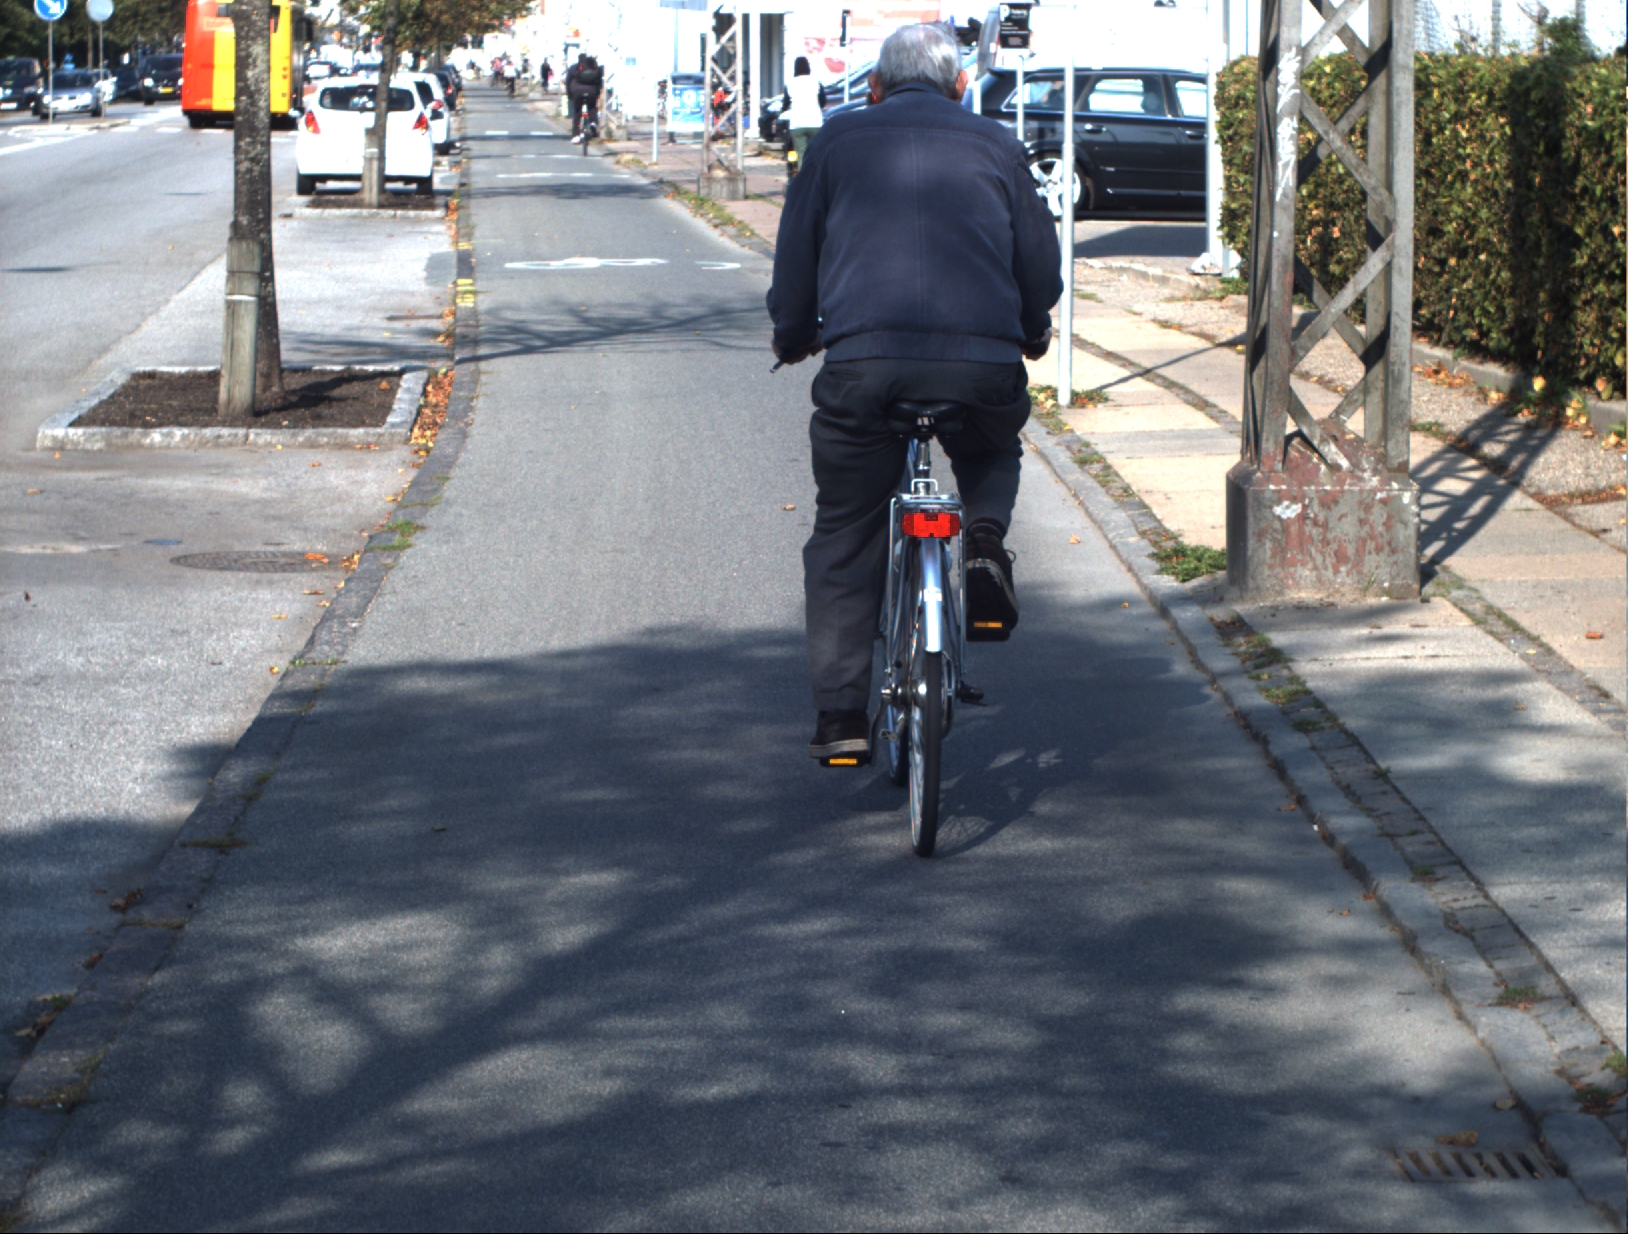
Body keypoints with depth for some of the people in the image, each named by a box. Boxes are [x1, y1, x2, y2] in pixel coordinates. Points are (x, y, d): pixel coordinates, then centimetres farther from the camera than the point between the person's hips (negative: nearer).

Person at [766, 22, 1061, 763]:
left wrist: (794, 334, 39)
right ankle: (985, 541, 3)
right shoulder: (994, 146, 19)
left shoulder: (838, 140, 17)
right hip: (983, 361, 1)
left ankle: (840, 715, 8)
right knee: (993, 450, 34)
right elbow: (1040, 262, 24)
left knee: (844, 539, 12)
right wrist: (1033, 332, 45)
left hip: (862, 361, -1)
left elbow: (796, 252, 19)